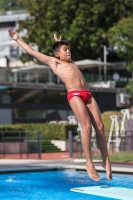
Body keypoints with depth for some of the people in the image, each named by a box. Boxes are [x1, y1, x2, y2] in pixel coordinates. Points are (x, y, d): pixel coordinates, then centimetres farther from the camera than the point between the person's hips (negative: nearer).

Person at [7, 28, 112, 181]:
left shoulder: (70, 62, 29)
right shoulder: (53, 61, 13)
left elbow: (66, 52, 55)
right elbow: (32, 52, 17)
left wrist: (59, 42, 58)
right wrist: (17, 39, 20)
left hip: (88, 94, 6)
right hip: (74, 95, -6)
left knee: (100, 126, -1)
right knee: (87, 127, -15)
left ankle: (106, 160, 6)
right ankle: (89, 163, -10)